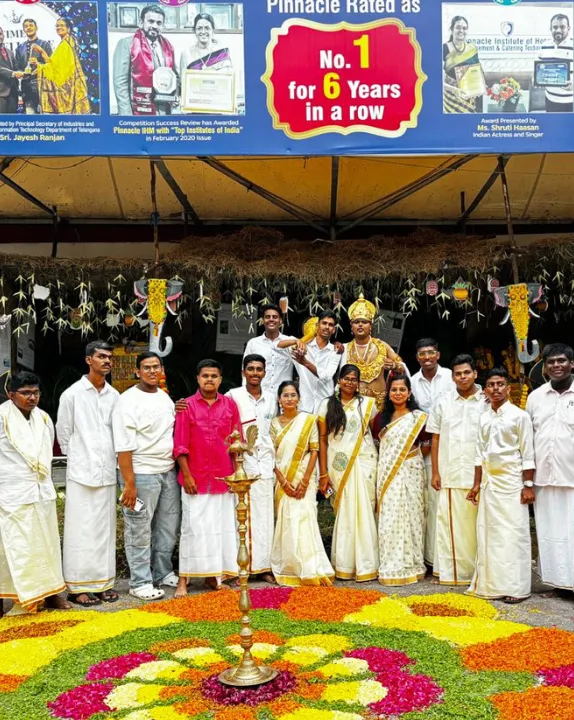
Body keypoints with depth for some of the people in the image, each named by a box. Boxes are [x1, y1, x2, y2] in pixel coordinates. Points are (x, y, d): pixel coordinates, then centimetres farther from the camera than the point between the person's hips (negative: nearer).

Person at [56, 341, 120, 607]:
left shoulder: (115, 396, 5)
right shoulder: (72, 394, -4)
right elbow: (63, 434, 2)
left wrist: (109, 461, 9)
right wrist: (79, 460, 7)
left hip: (107, 473, 4)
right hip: (81, 473, -3)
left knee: (105, 530, 10)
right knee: (81, 531, 1)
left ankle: (103, 582, 19)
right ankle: (78, 586, 11)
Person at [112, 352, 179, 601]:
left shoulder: (165, 397, 12)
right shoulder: (128, 400, -11)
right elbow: (123, 446, -16)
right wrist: (129, 484, -19)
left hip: (168, 472, 7)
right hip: (141, 474, -7)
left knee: (168, 525, 15)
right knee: (140, 530, 1)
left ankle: (162, 572, 31)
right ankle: (140, 582, 14)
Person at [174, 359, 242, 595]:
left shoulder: (230, 405, 5)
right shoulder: (187, 406, -3)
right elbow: (180, 445, -4)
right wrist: (186, 475, -9)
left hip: (223, 478, 3)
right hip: (196, 479, -3)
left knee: (222, 527, 7)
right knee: (194, 527, 0)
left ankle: (213, 576, 18)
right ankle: (183, 580, 8)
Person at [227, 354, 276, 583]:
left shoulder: (271, 400, 14)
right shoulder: (233, 396, 0)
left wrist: (275, 464, 18)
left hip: (265, 464, 4)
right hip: (241, 463, -4)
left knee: (264, 515, 5)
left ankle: (263, 565, 13)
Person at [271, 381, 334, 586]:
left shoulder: (309, 420, 0)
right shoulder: (274, 423, 6)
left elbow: (314, 451, -3)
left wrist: (305, 481, -11)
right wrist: (283, 482, -7)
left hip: (304, 479, -2)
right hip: (282, 480, 2)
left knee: (304, 519, -10)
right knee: (286, 522, 3)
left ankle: (311, 571, -6)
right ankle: (289, 571, 11)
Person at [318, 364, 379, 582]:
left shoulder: (367, 404, 6)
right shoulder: (327, 405, 6)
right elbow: (322, 440, 3)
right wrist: (323, 473, -1)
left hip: (363, 463, 0)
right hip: (338, 465, 0)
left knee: (362, 511, -3)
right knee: (343, 512, 3)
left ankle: (364, 565, 7)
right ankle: (344, 564, 15)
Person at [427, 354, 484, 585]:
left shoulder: (487, 402, 1)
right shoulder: (443, 403, 8)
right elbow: (435, 440, 8)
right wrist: (435, 473, 3)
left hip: (480, 475, -1)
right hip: (450, 475, 2)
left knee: (477, 524, 4)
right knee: (451, 523, 3)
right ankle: (453, 571, 13)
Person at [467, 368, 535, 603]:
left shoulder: (519, 416, -4)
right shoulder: (484, 418, 11)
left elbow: (527, 454, -5)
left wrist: (528, 485, -9)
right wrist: (476, 484, 11)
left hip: (511, 481, -5)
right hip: (489, 481, 5)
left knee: (514, 533, -3)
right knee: (488, 532, 6)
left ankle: (516, 587, 4)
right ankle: (492, 584, 14)